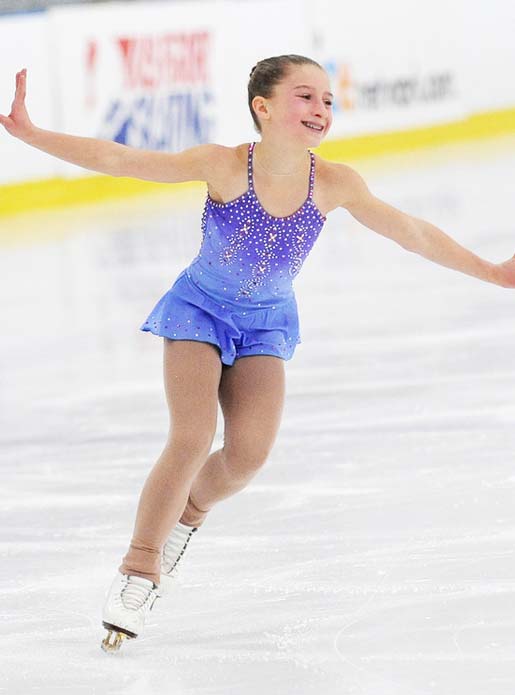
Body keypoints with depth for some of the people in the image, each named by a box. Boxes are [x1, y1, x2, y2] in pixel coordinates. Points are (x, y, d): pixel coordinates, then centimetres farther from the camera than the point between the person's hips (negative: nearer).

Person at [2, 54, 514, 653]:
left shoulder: (334, 184, -18)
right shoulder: (224, 166, -26)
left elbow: (412, 233, -6)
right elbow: (116, 160, -27)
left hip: (266, 324, 3)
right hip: (200, 311, -3)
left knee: (249, 452, -10)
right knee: (191, 439, -17)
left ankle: (189, 509, 23)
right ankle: (139, 567, -3)